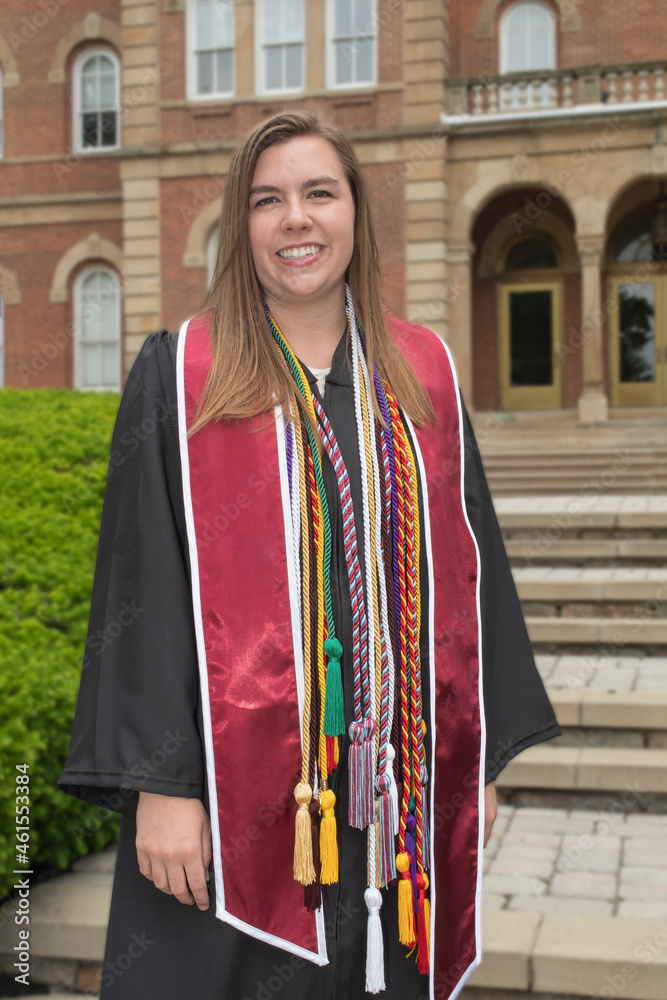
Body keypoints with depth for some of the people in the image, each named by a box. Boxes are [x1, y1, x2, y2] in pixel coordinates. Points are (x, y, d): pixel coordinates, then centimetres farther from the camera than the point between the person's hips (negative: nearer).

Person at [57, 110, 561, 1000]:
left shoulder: (424, 375, 7)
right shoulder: (179, 377, -2)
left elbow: (466, 566, 9)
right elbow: (142, 590, -7)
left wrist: (479, 759, 7)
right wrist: (159, 782, -12)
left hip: (394, 790, 3)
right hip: (235, 786, -2)